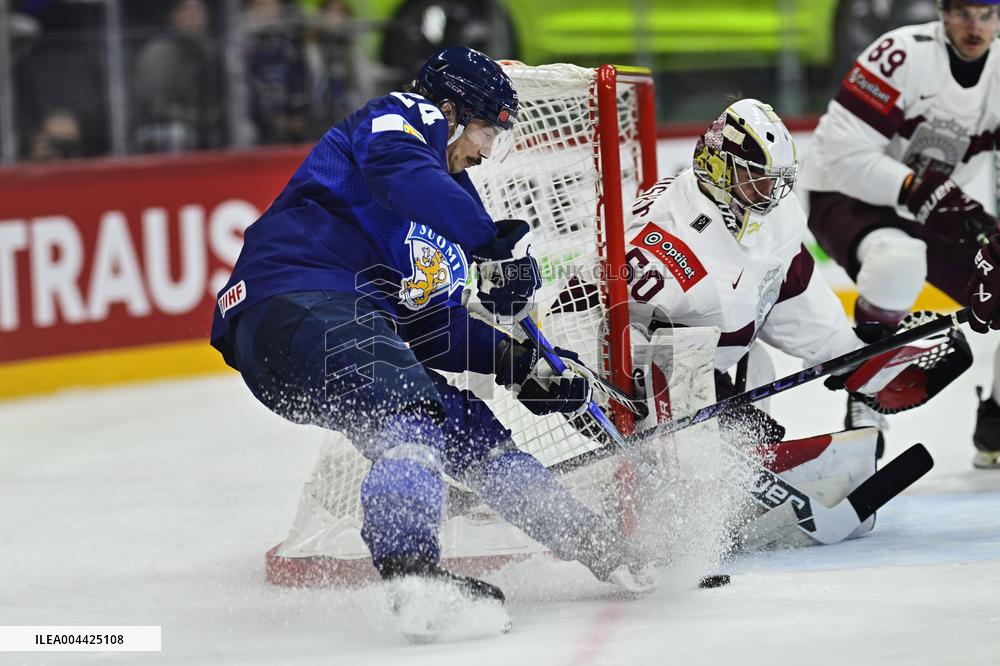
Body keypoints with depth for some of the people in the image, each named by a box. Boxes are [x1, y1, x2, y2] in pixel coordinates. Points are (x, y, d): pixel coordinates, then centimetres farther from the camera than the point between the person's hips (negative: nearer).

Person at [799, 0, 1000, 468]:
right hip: (845, 196, -7)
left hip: (936, 209, 7)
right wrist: (917, 188, -36)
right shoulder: (902, 55, -24)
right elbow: (843, 153, -26)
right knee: (898, 260, -39)